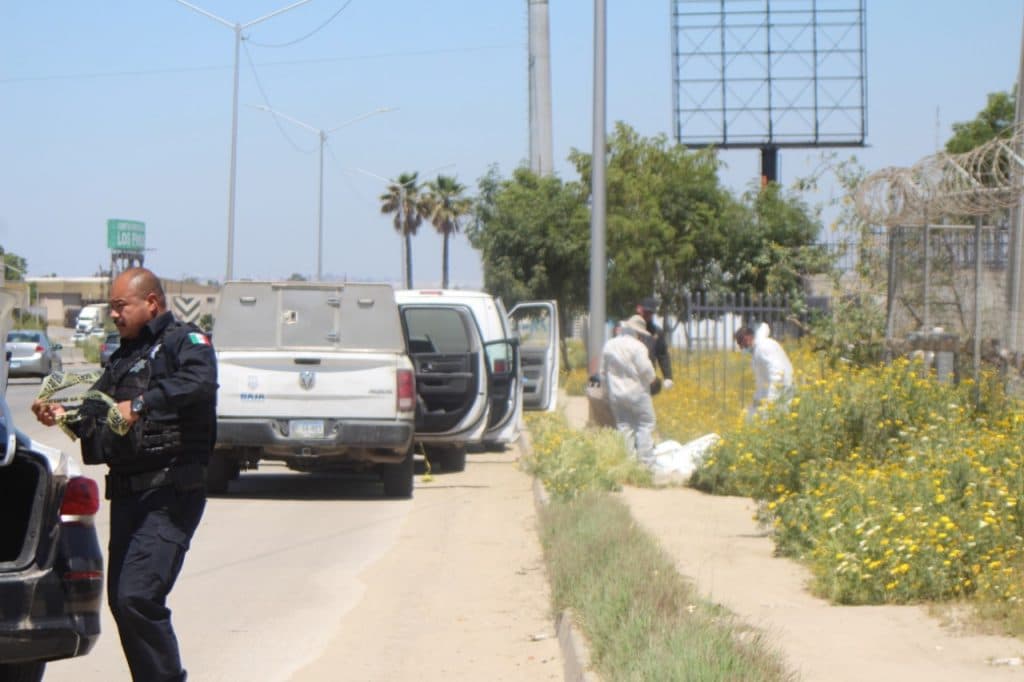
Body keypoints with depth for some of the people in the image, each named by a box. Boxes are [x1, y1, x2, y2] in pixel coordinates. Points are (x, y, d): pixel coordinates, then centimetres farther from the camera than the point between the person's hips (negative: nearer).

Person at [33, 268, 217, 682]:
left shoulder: (184, 342, -2)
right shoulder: (123, 359, 25)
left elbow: (200, 381, -23)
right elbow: (96, 414, 20)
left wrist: (141, 404, -31)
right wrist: (64, 414, 0)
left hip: (170, 494, -9)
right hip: (127, 491, 9)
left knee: (138, 596, -19)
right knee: (120, 599, 7)